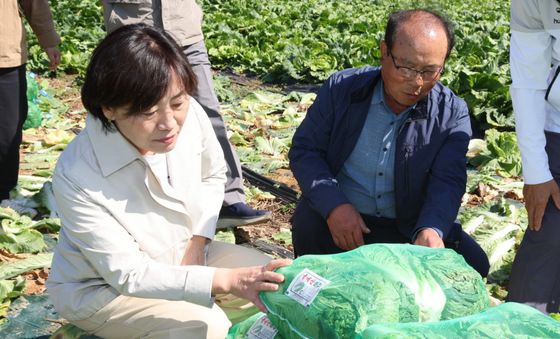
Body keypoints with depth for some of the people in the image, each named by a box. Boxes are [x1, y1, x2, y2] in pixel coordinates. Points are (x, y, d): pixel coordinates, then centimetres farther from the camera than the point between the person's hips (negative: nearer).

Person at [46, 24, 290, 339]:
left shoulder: (190, 115, -21)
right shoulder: (77, 177, -35)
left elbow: (213, 175, 3)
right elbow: (126, 274, -29)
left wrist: (198, 242, -9)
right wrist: (227, 280, -38)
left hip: (182, 253, 6)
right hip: (104, 287, -5)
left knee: (278, 284, -3)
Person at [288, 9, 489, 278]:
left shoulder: (453, 114, -8)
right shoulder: (342, 88, -7)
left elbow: (447, 183, -15)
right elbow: (304, 150, -6)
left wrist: (430, 230, -38)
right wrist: (334, 205, -24)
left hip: (409, 227, 1)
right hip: (339, 217, -1)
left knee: (472, 263, -18)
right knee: (308, 220, -31)